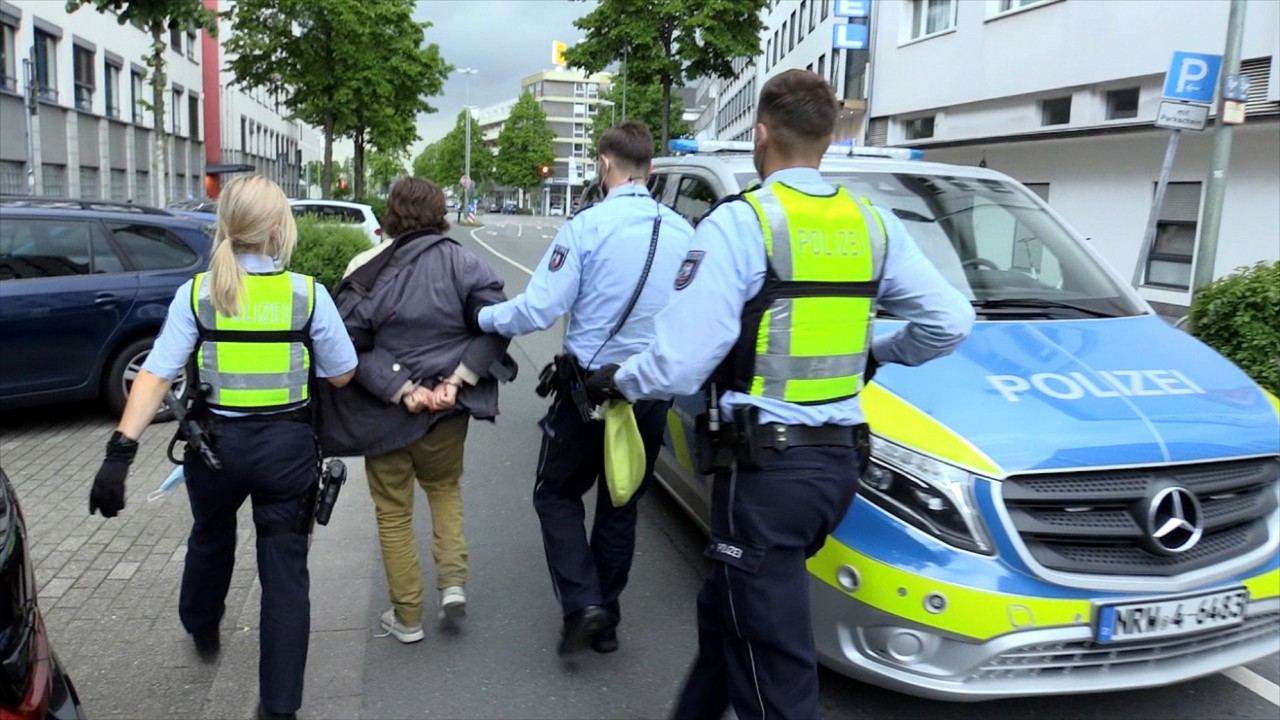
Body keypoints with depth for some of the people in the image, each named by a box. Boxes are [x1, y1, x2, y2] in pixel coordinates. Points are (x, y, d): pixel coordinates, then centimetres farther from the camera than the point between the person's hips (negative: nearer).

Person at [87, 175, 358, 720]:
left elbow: (156, 375, -13)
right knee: (285, 570, 8)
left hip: (215, 444, 2)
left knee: (210, 539, 31)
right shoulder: (308, 294, -9)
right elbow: (343, 375, -2)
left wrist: (121, 450, -15)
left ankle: (202, 631, 57)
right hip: (287, 445, -2)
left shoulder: (196, 293, -6)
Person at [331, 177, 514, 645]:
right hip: (447, 411, 2)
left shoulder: (368, 271, -9)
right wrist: (456, 380, -13)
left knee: (394, 511, 14)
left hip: (386, 413, -1)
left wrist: (400, 389, -15)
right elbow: (497, 325, -12)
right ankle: (453, 581, 12)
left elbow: (350, 349, -14)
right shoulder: (462, 264, -6)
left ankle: (407, 617, 22)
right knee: (444, 487, 27)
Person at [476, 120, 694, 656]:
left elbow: (539, 309, -16)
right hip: (653, 392, 5)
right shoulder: (682, 232, -1)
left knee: (557, 494, 15)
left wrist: (483, 317, 1)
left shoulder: (587, 225, -14)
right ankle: (605, 621, 28)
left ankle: (582, 603, 2)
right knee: (621, 506, 18)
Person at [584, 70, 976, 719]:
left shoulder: (738, 222, -12)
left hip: (766, 464, -7)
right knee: (727, 609, 26)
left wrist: (618, 380, 2)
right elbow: (951, 322, 6)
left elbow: (679, 364, -19)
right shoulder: (874, 223, 7)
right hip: (839, 458, 7)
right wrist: (881, 352, 24)